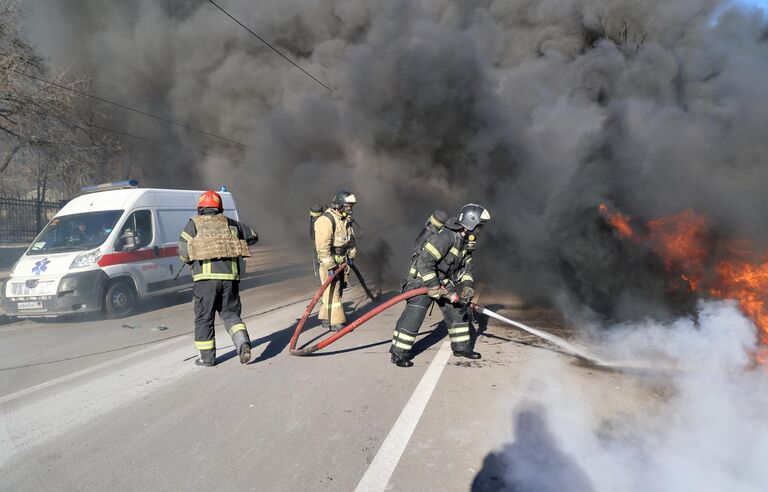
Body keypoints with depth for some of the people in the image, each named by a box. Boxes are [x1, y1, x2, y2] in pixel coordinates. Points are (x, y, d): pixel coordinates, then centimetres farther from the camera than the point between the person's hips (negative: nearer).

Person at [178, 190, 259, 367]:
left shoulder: (194, 223, 6)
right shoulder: (230, 223, 15)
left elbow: (183, 250, -1)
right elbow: (253, 236, 25)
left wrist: (191, 263, 17)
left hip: (206, 276, -2)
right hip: (230, 275, 3)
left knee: (204, 318, 9)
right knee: (230, 313, 14)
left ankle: (207, 357, 15)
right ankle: (243, 343, -8)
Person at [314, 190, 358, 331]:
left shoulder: (346, 219, 9)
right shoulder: (326, 220, -20)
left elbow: (350, 238, 22)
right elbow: (322, 246, -24)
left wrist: (351, 256, 19)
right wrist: (330, 266, -23)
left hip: (341, 260, 9)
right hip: (329, 261, -9)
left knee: (338, 289, 14)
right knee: (332, 291, -5)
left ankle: (325, 318, 25)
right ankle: (335, 322, 1)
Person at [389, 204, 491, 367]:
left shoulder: (467, 243, 2)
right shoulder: (445, 237, -28)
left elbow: (466, 268, 10)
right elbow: (424, 263, -32)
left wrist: (468, 287, -8)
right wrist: (435, 289, -27)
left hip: (444, 281, 9)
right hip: (422, 280, -9)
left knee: (458, 311, 10)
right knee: (413, 316, -13)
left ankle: (461, 347, 27)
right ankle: (398, 353, -2)